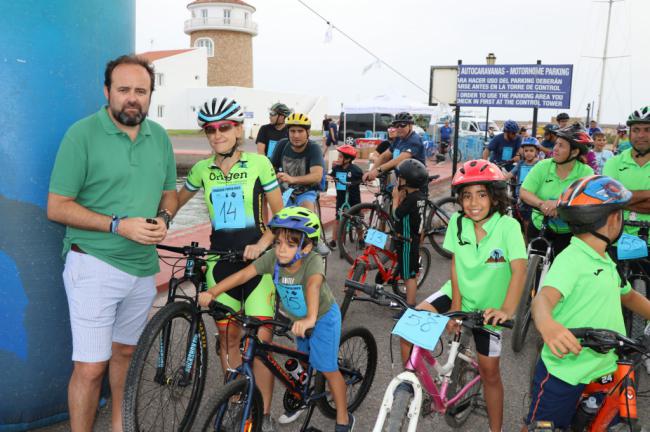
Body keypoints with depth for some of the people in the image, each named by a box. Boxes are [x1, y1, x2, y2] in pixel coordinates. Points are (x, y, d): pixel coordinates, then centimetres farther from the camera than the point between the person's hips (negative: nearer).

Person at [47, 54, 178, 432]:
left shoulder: (159, 137, 6)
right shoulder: (82, 134, -10)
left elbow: (169, 192, 16)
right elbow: (57, 207, -11)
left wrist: (164, 218, -7)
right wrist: (119, 225, -21)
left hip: (143, 266, 5)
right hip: (94, 266, -5)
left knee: (125, 352, 20)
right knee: (91, 368, -3)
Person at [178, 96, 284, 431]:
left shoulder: (259, 163, -5)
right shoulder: (202, 169, 4)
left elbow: (279, 214, -2)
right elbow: (177, 200, 18)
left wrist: (261, 244, -18)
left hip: (255, 257, -3)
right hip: (220, 258, 3)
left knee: (260, 340, -6)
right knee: (228, 336, 10)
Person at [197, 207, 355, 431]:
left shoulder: (313, 261, -37)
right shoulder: (273, 257, -24)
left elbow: (313, 285, -56)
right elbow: (244, 274, -30)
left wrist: (310, 319, -73)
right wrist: (212, 292, -41)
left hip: (323, 317, -5)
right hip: (297, 318, 5)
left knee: (327, 369, 0)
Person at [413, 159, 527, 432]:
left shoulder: (508, 226, -21)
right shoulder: (457, 222, -10)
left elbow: (519, 269, -29)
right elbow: (455, 264, -8)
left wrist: (507, 310, -41)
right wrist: (455, 305, -16)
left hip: (488, 307, -2)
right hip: (458, 294, 3)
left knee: (490, 373, 8)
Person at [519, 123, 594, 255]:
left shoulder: (586, 172, -11)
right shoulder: (543, 166, -7)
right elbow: (524, 192, -15)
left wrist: (558, 203, -40)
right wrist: (542, 204, -34)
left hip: (569, 232, -1)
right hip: (539, 227, 2)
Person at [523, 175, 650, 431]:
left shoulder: (607, 263, 12)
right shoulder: (571, 258, -19)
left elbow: (628, 296, 29)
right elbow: (544, 297, -36)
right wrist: (547, 325, -58)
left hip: (605, 369, 8)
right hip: (564, 372, -8)